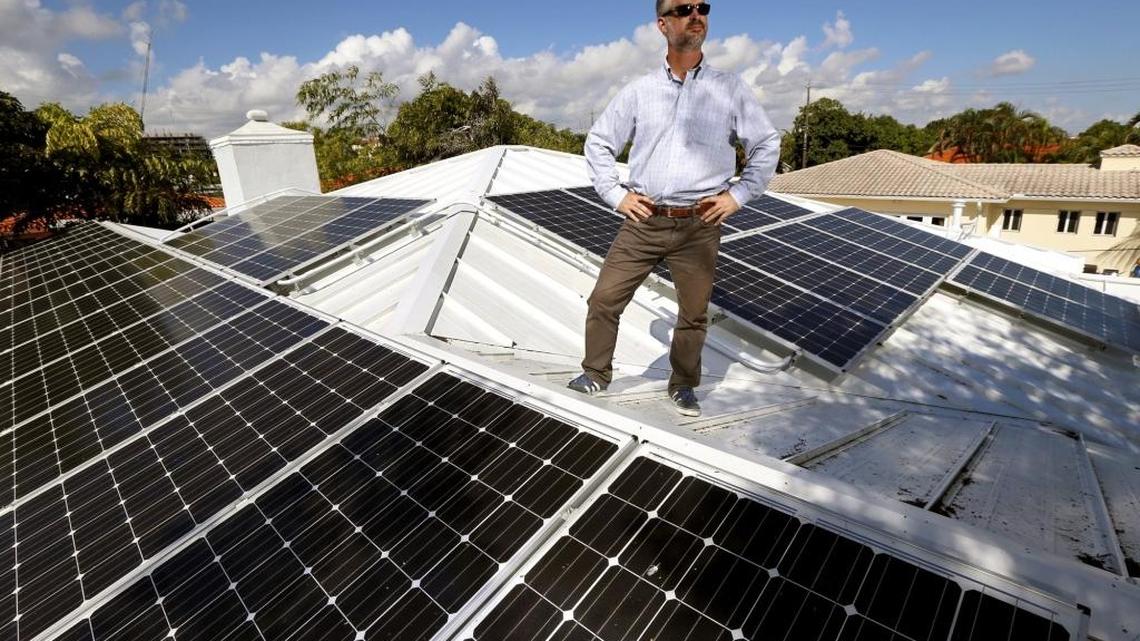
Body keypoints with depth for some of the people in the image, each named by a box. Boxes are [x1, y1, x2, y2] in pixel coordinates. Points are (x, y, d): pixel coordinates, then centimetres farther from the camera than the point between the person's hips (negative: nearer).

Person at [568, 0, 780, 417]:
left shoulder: (730, 89, 5)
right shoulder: (638, 91, 6)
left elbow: (767, 144, 12)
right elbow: (598, 143, 12)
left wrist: (738, 195, 1)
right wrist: (615, 194, 2)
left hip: (699, 226, 0)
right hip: (643, 222, 1)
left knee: (694, 314, 8)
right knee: (604, 299, 0)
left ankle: (683, 387, 29)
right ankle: (596, 373, 20)